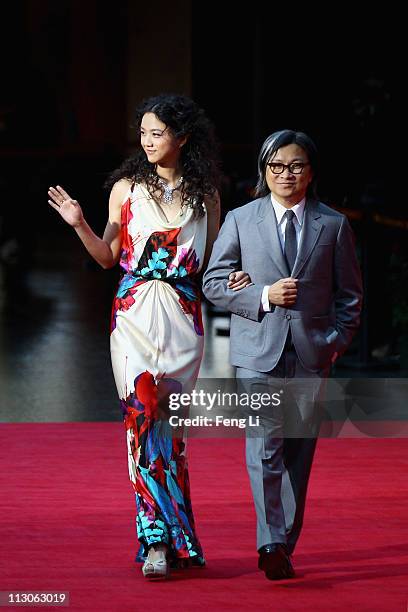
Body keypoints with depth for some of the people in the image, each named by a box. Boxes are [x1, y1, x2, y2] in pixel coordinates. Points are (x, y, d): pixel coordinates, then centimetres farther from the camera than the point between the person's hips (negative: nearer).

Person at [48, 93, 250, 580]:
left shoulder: (205, 196, 9)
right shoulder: (127, 188, 8)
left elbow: (210, 263, 14)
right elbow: (108, 257, 11)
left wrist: (234, 280, -6)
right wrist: (80, 225, -4)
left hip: (182, 316, 1)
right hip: (134, 314, -1)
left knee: (167, 421, -1)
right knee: (143, 411, -15)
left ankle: (160, 539, 8)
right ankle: (160, 540, -15)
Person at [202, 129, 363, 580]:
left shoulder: (333, 225, 8)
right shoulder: (240, 221, 6)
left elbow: (349, 292, 11)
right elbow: (214, 282, 6)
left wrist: (338, 340, -1)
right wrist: (264, 296, -8)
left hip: (311, 354, 2)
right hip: (258, 351, -1)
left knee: (299, 452, 5)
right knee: (264, 449, -13)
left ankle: (284, 546, 12)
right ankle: (271, 544, -14)